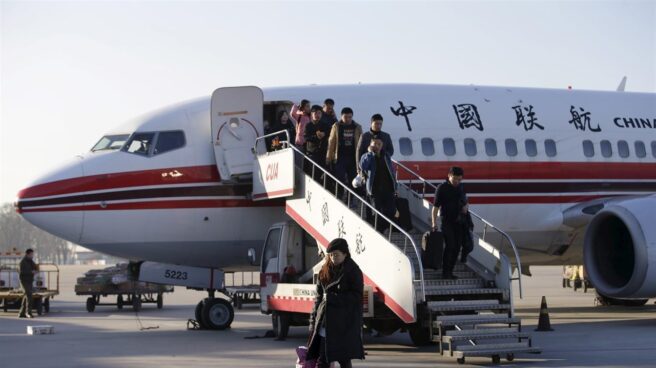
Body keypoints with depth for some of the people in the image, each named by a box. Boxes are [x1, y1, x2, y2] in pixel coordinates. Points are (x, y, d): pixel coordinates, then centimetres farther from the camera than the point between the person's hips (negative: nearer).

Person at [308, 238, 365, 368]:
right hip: (325, 321, 5)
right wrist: (314, 318, 8)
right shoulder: (326, 270, 12)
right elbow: (319, 296, 15)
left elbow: (356, 297, -11)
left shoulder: (353, 271, -5)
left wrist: (332, 297, -16)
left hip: (344, 323, -5)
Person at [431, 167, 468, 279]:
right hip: (447, 221, -6)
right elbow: (435, 207, -10)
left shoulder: (460, 188, 9)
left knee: (457, 247, 6)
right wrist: (434, 223, -16)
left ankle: (450, 271, 15)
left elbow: (465, 202, 23)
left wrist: (466, 206, -2)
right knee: (450, 246, -14)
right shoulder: (442, 188, -8)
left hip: (458, 221, 6)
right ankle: (445, 272, -7)